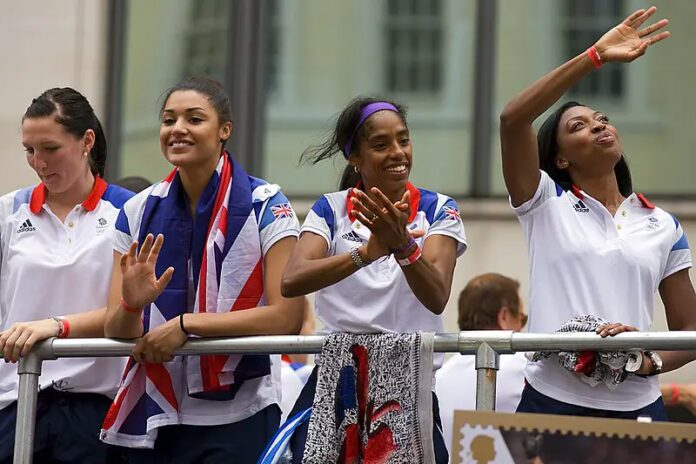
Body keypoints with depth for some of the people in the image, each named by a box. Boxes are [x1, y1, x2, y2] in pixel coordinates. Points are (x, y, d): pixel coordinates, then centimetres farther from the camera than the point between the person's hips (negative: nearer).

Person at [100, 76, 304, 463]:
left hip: (238, 419, -3)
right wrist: (131, 306, -17)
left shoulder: (265, 207, -5)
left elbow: (287, 317, -13)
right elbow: (116, 330, 5)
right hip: (152, 419, 4)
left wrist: (186, 324, -17)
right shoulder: (138, 212, 6)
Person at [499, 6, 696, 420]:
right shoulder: (545, 204, 5)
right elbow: (513, 119, -12)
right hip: (552, 401, -2)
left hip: (636, 406, 3)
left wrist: (650, 362, -11)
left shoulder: (663, 226, 12)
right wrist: (596, 57, -15)